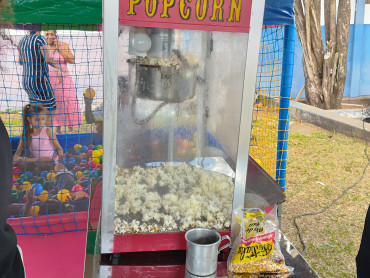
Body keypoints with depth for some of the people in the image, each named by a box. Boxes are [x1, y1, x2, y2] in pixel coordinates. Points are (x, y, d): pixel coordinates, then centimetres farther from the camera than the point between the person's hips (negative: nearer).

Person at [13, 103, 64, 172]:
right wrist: (13, 162, -14)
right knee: (19, 161, -27)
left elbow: (59, 148, 2)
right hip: (33, 160, 3)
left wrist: (61, 155, -22)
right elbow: (18, 153, 8)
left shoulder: (48, 131, 0)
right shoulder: (26, 134, 5)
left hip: (48, 159, -3)